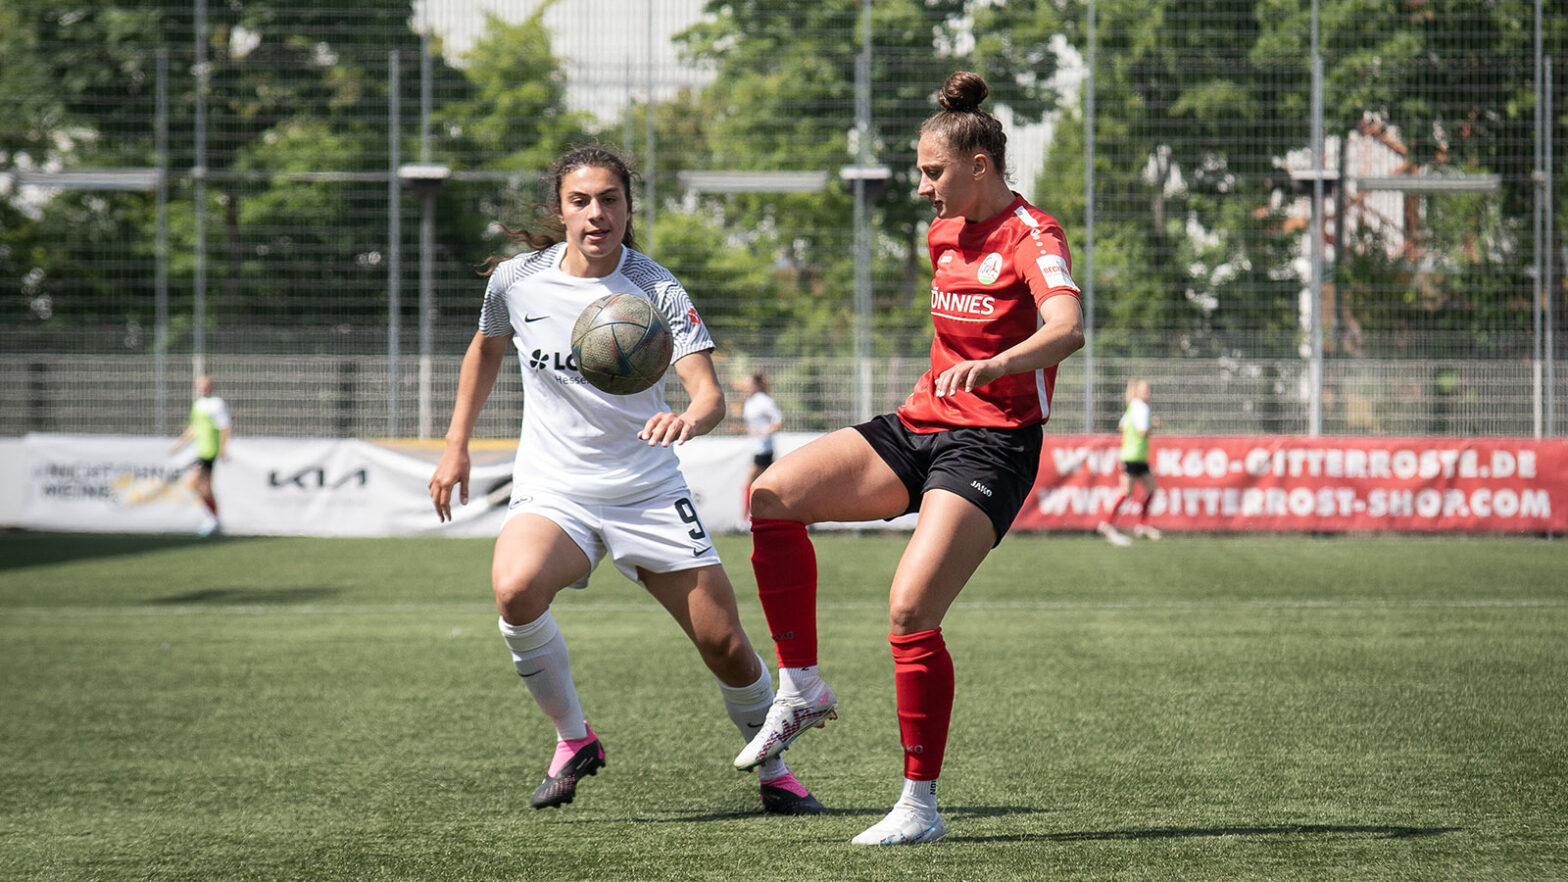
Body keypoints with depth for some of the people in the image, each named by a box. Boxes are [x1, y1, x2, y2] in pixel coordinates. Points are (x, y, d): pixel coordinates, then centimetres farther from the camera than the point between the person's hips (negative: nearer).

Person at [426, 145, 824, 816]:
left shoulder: (656, 289, -10)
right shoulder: (517, 280, -4)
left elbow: (710, 393, -19)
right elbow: (486, 349, 18)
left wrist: (690, 420, -43)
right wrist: (455, 447, 16)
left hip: (649, 493, 0)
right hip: (552, 492, 0)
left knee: (726, 646, -4)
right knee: (515, 588, -33)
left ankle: (775, 773, 23)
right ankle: (572, 739, -10)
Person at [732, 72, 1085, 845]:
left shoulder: (1032, 236, -12)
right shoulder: (944, 232, 13)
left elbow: (1067, 328, -32)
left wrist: (990, 367, -48)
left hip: (991, 446, -8)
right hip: (919, 427, 8)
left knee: (910, 611, -21)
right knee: (774, 496, -14)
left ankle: (921, 805, -8)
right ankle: (801, 689, -4)